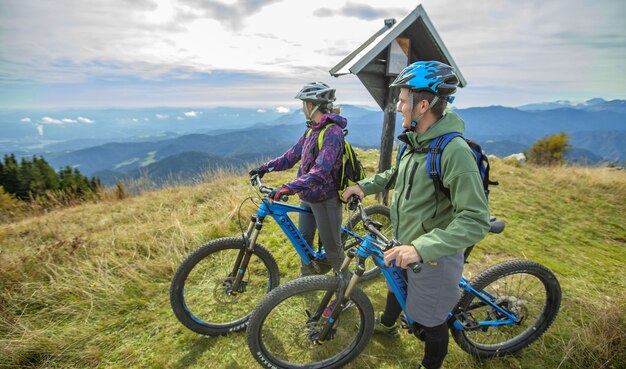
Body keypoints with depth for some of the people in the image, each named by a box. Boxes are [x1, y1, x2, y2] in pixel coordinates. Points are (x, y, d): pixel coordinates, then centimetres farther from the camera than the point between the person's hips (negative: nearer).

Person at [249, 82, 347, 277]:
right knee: (303, 240, 19)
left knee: (332, 248, 7)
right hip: (308, 197, 8)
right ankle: (307, 276, 40)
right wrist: (265, 167, 5)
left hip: (325, 200, -8)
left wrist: (287, 188, -42)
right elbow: (293, 155, 11)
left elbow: (320, 172, -34)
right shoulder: (312, 129, 7)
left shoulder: (332, 132, -23)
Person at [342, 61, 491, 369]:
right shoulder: (416, 141, -2)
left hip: (433, 256, -8)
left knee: (427, 323, 13)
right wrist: (365, 185, 5)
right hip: (405, 245, 9)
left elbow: (475, 221, -32)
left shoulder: (454, 151, -30)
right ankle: (386, 324, 63)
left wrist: (421, 248, -41)